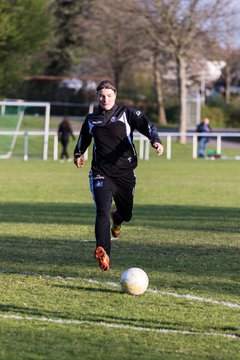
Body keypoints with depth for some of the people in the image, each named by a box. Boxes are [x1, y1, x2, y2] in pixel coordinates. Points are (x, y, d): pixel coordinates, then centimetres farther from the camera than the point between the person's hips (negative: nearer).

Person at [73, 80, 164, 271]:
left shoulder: (127, 113, 0)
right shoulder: (91, 119, 9)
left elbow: (147, 126, -11)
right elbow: (84, 139, 30)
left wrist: (156, 141, -31)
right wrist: (78, 154, 44)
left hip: (125, 173, 0)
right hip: (101, 174, 0)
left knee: (127, 213, 15)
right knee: (102, 211, -21)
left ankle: (117, 219, 54)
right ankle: (103, 252, -30)